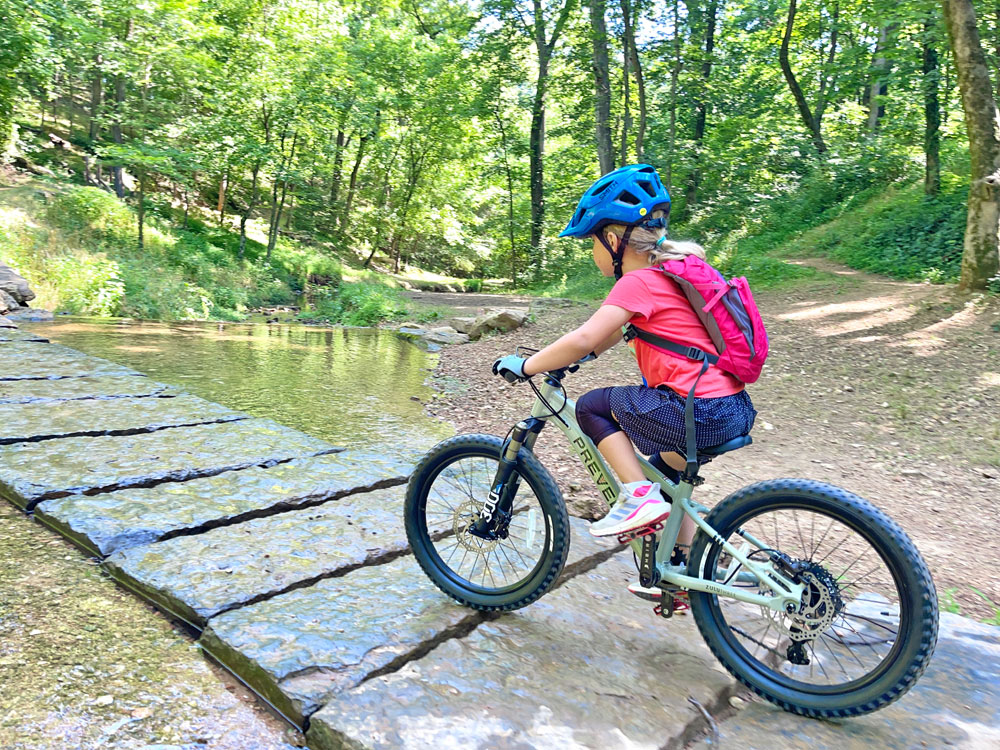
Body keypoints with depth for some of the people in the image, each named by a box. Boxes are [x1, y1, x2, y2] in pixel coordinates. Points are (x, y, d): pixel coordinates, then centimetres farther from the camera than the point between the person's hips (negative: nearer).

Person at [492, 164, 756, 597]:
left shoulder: (640, 281, -13)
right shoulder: (675, 265, 17)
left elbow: (584, 338, -22)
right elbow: (617, 330, 25)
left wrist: (525, 366, -11)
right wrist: (565, 358, 24)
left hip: (701, 415, -10)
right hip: (734, 409, 10)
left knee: (591, 407, 1)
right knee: (667, 470, 28)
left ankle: (640, 497, -1)